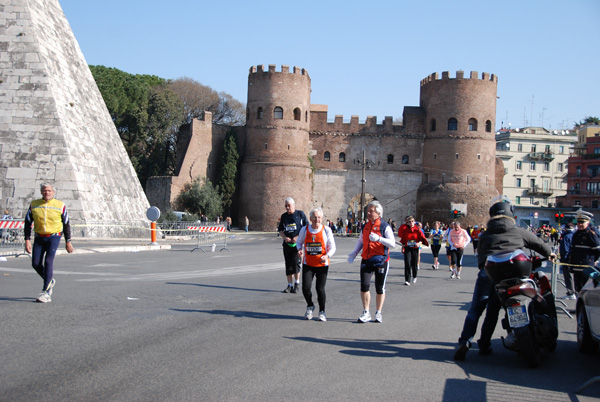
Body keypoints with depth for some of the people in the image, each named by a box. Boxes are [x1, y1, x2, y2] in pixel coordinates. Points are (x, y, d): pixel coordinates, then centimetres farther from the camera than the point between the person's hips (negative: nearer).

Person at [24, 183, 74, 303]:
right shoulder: (34, 205, 4)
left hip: (54, 237, -3)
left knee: (48, 262, -15)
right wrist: (27, 240, -3)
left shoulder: (60, 205, -1)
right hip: (39, 238, 3)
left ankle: (46, 292, -13)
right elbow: (28, 223, 6)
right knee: (36, 264, -1)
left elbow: (66, 224, 6)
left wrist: (68, 241, 5)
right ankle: (50, 281, 27)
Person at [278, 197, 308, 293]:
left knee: (296, 262, -14)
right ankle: (290, 285, 12)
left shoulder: (300, 214, 0)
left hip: (298, 243, -4)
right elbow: (280, 230, 17)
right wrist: (284, 237, -4)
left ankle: (297, 283, 3)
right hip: (287, 243, 4)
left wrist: (298, 237, -12)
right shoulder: (283, 216, 12)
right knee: (288, 264, 4)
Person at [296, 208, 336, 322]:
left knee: (320, 289, -6)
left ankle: (322, 311, 19)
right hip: (308, 264, 1)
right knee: (306, 288, -10)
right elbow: (299, 242, 15)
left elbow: (332, 248, -2)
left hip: (322, 264, -1)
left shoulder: (326, 230, -6)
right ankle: (310, 306, 22)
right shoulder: (304, 230, -2)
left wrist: (327, 256, -23)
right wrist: (299, 249, -8)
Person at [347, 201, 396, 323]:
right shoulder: (365, 227, 11)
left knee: (380, 288, 5)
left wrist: (379, 238, -28)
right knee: (364, 285, -6)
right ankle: (366, 313, 5)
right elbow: (360, 242, 23)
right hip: (366, 260, 4)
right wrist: (354, 253, 6)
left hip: (380, 261, -4)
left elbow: (392, 244, -13)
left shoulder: (385, 227, -5)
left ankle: (378, 313, 18)